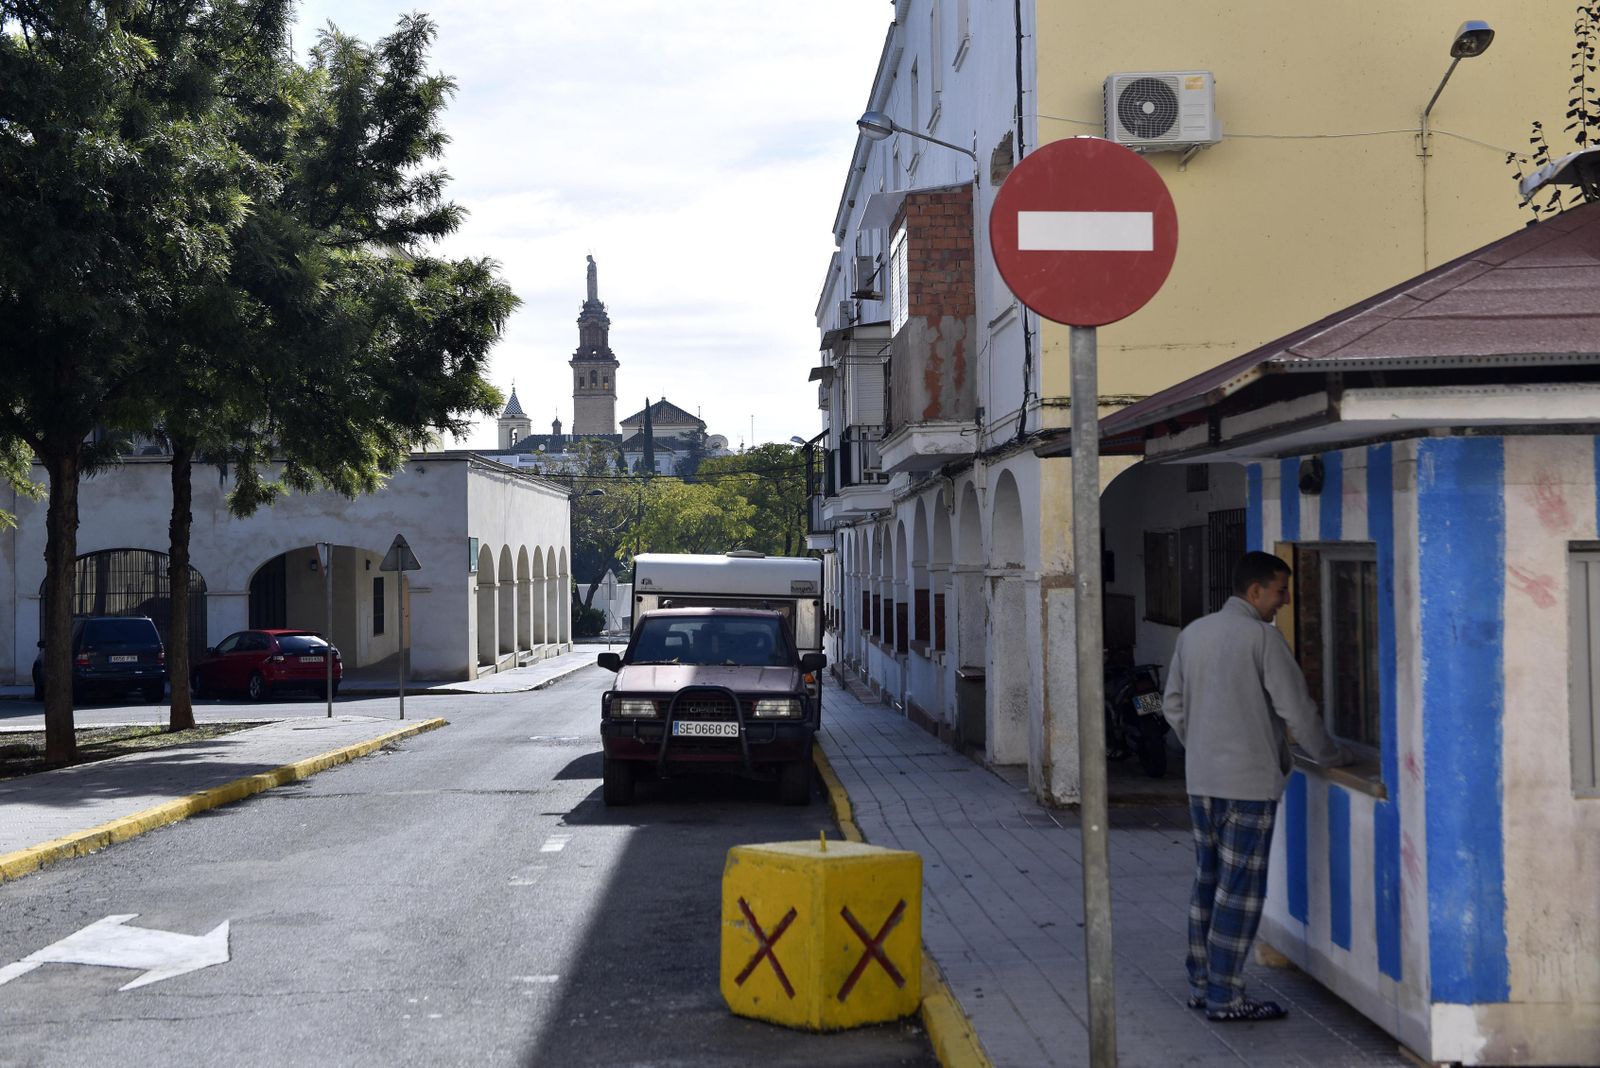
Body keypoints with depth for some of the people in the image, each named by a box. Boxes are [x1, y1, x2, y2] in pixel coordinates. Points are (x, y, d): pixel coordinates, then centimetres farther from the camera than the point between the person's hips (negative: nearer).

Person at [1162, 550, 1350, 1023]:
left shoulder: (1193, 632, 9)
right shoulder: (1262, 636, -12)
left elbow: (1173, 705, 14)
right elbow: (1296, 707, -10)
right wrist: (1330, 754, 4)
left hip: (1200, 777, 7)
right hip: (1249, 781, -7)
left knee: (1207, 880, 15)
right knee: (1240, 888, -1)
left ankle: (1200, 984, 21)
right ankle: (1225, 997, 3)